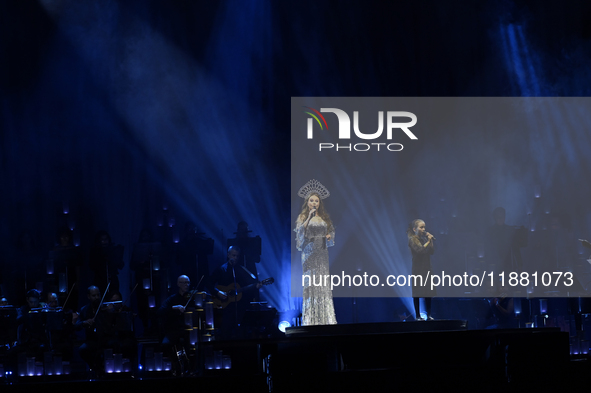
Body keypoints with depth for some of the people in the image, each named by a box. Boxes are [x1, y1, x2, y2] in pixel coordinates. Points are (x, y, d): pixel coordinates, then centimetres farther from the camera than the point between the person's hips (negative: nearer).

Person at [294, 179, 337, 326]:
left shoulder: (324, 217, 11)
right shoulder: (303, 217, 3)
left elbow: (330, 232, 18)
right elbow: (300, 230, -12)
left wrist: (329, 236, -3)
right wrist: (309, 217, -19)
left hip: (322, 253, 3)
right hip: (309, 252, -3)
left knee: (323, 281, -1)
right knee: (310, 282, -7)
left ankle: (325, 317, 1)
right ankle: (311, 318, -5)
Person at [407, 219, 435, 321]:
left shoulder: (424, 238, 12)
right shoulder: (412, 239, -6)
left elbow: (432, 251, 9)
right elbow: (420, 249, -19)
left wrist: (431, 240, 1)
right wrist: (428, 241, -12)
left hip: (426, 268, 6)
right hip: (417, 269, -6)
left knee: (428, 292, 4)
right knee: (417, 293, -2)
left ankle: (429, 315, 9)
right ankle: (417, 315, 3)